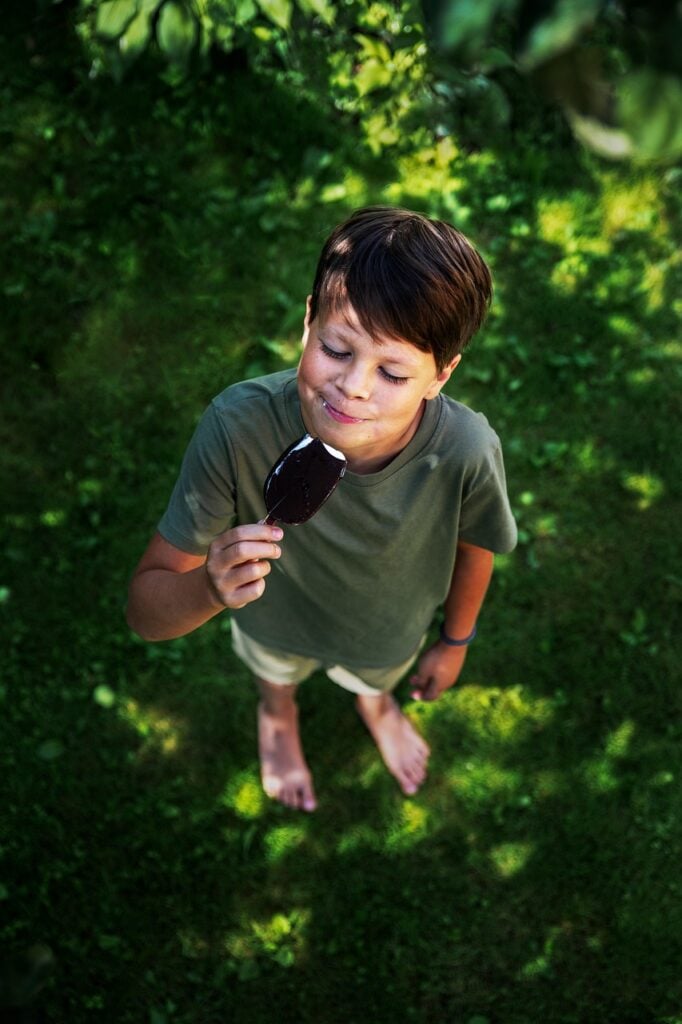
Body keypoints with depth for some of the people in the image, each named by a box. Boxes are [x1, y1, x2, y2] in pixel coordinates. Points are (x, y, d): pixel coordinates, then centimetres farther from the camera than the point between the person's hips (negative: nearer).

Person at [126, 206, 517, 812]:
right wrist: (211, 586, -56)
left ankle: (374, 699, 76)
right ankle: (278, 708, 75)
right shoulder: (238, 426, -42)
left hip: (390, 633, 1)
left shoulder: (467, 452, -39)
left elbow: (473, 547, -14)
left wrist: (456, 641, 3)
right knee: (275, 670, 36)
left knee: (376, 677, 37)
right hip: (276, 621, 0)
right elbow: (145, 612, -34)